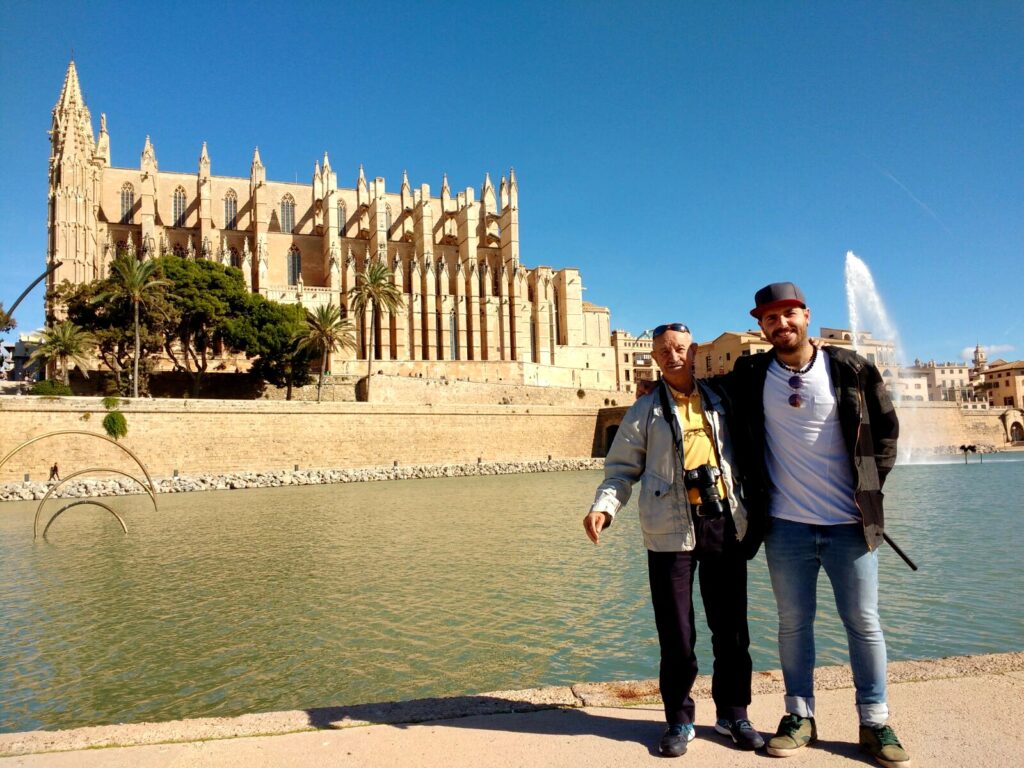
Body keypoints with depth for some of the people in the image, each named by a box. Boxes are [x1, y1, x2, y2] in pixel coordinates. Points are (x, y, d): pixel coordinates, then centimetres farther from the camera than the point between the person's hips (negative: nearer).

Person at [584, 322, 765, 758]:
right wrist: (603, 507, -15)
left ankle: (733, 714, 28)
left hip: (725, 524, 3)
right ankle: (679, 720, 21)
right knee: (676, 633, 3)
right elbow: (622, 468, 2)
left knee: (731, 627, 10)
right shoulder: (645, 411, 4)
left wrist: (753, 513, 11)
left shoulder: (720, 400, 11)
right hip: (671, 531, -2)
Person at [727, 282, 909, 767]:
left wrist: (872, 484, 2)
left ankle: (875, 722, 22)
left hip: (849, 522, 0)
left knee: (863, 622, 8)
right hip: (786, 525, 1)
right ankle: (799, 717, 23)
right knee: (793, 622, 10)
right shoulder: (751, 376, 0)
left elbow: (886, 427, 6)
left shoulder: (850, 369, -1)